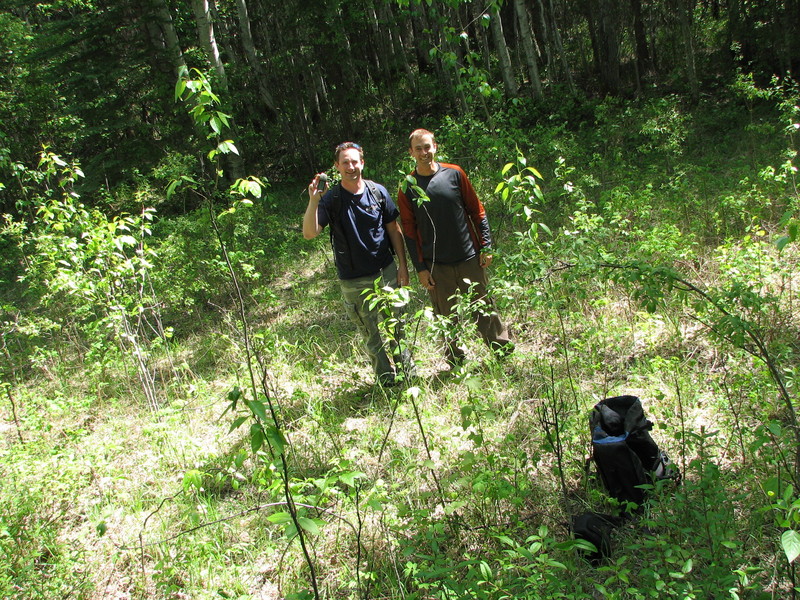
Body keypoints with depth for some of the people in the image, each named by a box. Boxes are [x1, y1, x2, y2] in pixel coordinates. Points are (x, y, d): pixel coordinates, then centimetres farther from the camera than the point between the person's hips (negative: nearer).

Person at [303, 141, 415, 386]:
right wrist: (313, 201, -33)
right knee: (371, 335, 10)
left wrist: (403, 264, 4)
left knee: (395, 329, 11)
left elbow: (394, 230, 7)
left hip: (386, 273, 2)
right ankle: (387, 380, 28)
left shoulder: (377, 191, -1)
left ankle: (408, 372, 33)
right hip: (353, 282, -1)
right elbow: (309, 233, -20)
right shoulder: (331, 199, -9)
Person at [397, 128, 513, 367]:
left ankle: (504, 351, 27)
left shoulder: (454, 174, 0)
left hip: (469, 258, 0)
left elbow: (477, 211, 5)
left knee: (484, 307, 9)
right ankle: (456, 360, 25)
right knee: (447, 316, 8)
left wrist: (485, 247, 0)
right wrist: (420, 268, -2)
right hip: (436, 265, 0)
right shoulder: (408, 188, -1)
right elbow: (409, 231, 2)